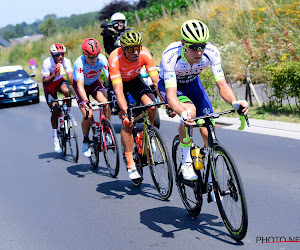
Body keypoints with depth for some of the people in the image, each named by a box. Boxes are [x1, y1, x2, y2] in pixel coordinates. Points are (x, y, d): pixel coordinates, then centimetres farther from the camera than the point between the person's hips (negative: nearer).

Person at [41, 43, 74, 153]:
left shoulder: (66, 61, -23)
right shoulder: (47, 62, -29)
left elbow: (71, 76, -33)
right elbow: (44, 83, -32)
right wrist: (54, 75, -48)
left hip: (60, 81, 2)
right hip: (49, 85, -2)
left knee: (66, 91, -35)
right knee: (55, 109, -15)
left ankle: (70, 114, -11)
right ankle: (55, 138, -3)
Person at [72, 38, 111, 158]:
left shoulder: (102, 59, -26)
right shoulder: (79, 63, -33)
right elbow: (80, 85, -42)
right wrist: (86, 101, -57)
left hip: (95, 83, 2)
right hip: (81, 85, -2)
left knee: (106, 104, -26)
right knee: (88, 114, -19)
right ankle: (85, 141, 6)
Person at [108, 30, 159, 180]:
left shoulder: (145, 54, -29)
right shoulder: (115, 59, -37)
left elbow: (156, 80, -31)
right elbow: (118, 89, -42)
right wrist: (125, 111, -54)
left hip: (135, 79, 3)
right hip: (118, 82, -3)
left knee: (152, 107, -24)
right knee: (127, 121, -18)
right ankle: (131, 165, -11)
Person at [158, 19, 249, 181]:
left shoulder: (211, 52, -30)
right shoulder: (170, 55, -39)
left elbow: (222, 85, -29)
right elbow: (171, 94, -45)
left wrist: (235, 103, -50)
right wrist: (183, 113, -65)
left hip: (192, 83, 3)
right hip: (168, 85, -3)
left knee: (209, 133, -11)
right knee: (190, 110, -35)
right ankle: (186, 163, -16)